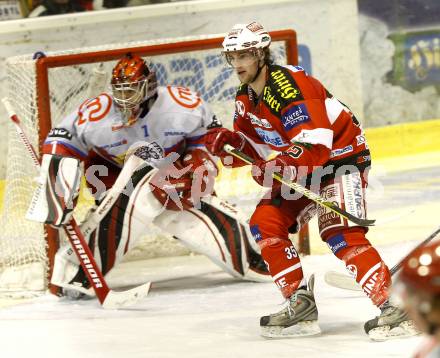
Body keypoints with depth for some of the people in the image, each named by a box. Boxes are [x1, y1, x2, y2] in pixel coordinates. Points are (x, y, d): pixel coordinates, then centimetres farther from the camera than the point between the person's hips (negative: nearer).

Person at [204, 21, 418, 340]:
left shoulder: (290, 86, -25)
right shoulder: (246, 97, 5)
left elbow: (316, 146, -32)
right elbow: (253, 146, 10)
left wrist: (280, 166, -44)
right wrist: (226, 142, -10)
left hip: (340, 157, -10)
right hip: (302, 168, 10)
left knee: (339, 233, -26)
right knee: (265, 224, -3)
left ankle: (393, 305, -30)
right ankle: (301, 302, -1)